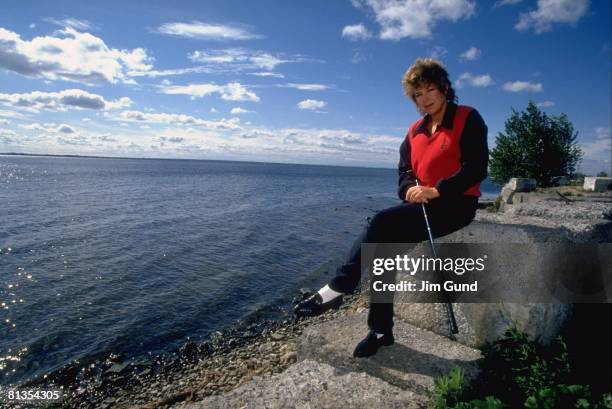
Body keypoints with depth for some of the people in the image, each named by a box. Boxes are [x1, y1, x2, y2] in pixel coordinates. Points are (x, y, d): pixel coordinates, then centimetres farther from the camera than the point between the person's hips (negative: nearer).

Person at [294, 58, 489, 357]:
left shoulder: (468, 119, -4)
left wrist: (435, 190, -24)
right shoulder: (415, 130, 16)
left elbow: (476, 168, -14)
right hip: (424, 204, 6)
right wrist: (411, 190, -11)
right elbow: (405, 170, 12)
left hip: (457, 203, -6)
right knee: (384, 247, -17)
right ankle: (380, 331, -7)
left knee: (383, 222, -27)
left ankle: (336, 290, -20)